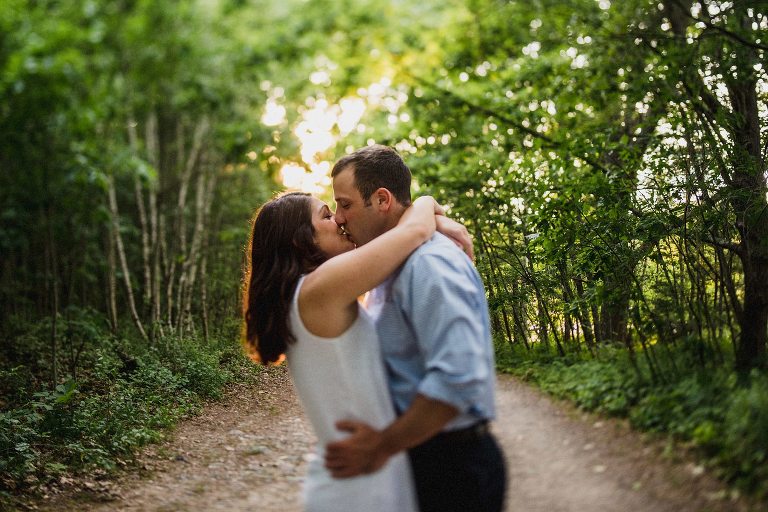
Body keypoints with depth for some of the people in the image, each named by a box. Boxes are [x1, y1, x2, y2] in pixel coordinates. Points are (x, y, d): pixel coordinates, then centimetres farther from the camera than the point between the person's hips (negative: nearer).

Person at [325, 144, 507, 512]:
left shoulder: (429, 264, -22)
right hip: (415, 459, 9)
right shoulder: (391, 267, 10)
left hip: (451, 466, -9)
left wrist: (383, 445, -24)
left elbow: (459, 376, -32)